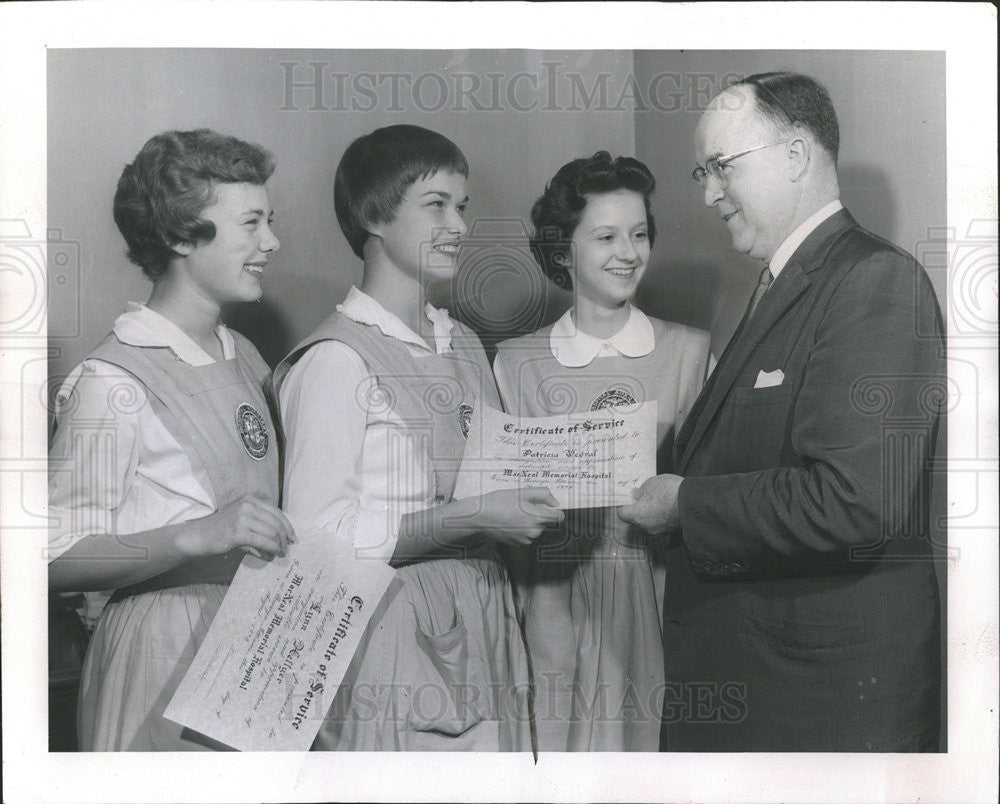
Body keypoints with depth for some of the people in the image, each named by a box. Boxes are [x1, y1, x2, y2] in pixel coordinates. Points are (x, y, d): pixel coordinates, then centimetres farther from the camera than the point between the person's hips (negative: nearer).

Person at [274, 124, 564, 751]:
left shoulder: (466, 346, 14)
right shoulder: (336, 359, -11)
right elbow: (320, 537, -17)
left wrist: (532, 502, 2)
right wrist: (474, 519, -18)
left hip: (485, 633, 7)